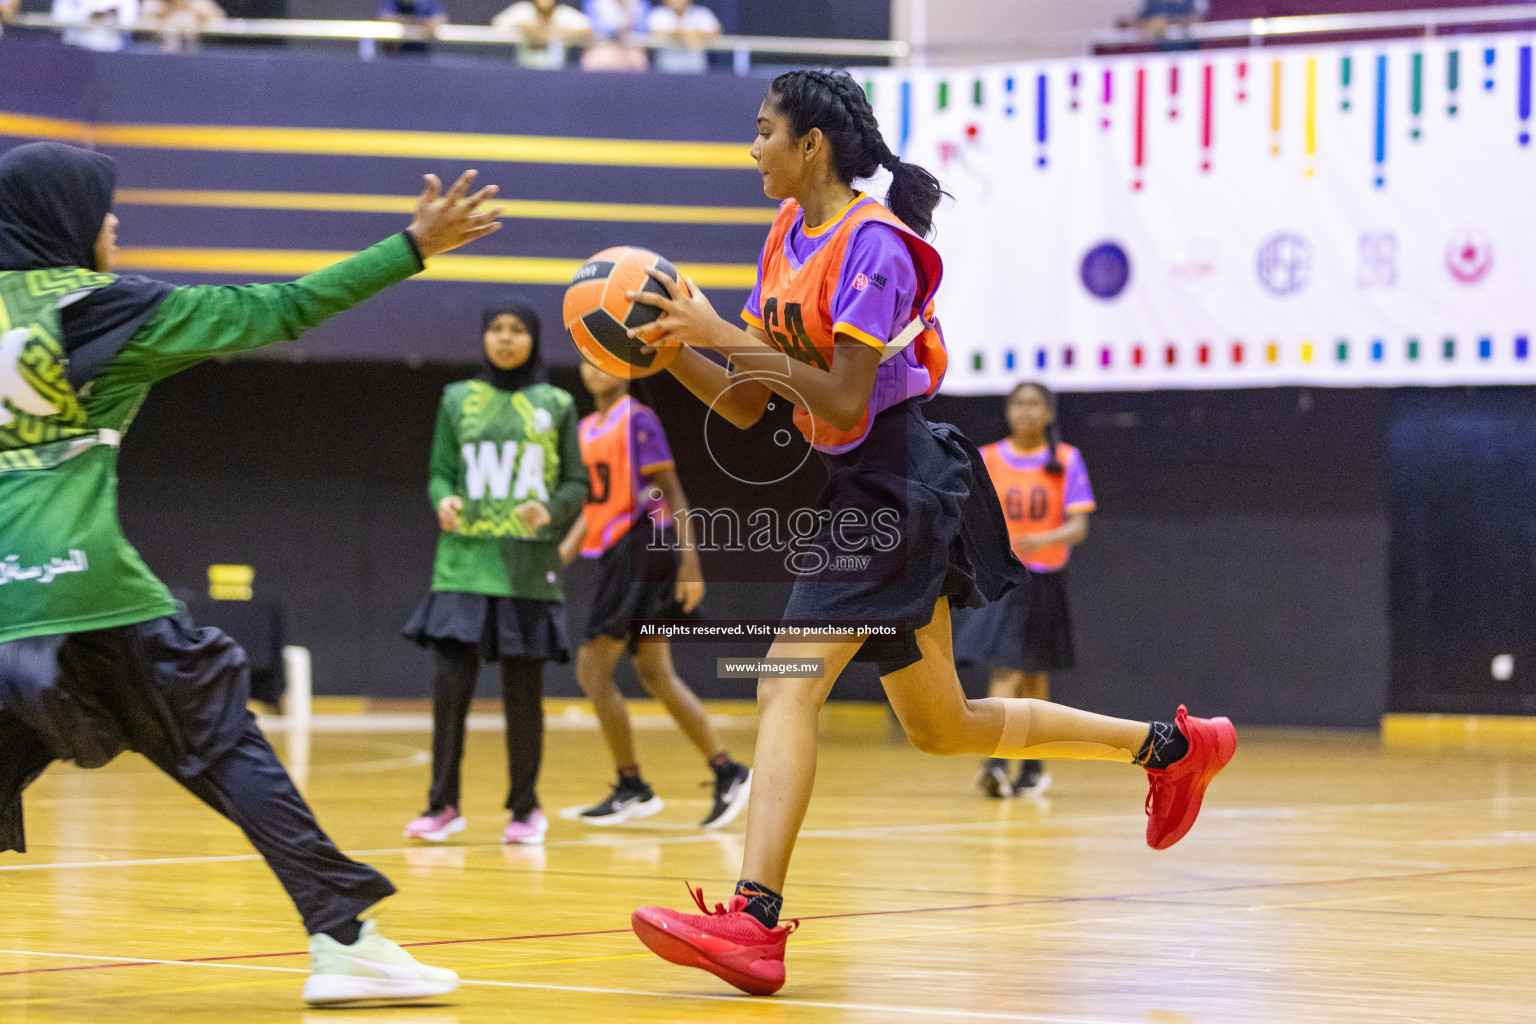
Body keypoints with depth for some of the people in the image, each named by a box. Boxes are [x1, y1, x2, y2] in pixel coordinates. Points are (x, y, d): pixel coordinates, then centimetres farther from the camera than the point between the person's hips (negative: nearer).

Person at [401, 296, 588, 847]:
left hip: (529, 568, -1)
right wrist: (444, 501, -11)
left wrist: (551, 511, -12)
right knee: (451, 682, -6)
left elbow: (576, 484, 8)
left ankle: (525, 808, 13)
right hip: (465, 563, 1)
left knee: (523, 692, 1)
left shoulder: (556, 405, 6)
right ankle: (443, 804, 4)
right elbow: (440, 474, 11)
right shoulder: (458, 400, 8)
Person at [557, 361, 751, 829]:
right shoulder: (588, 428, 16)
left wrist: (689, 562, -18)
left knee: (592, 671, -7)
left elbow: (672, 492, -12)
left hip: (640, 555, -9)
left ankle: (631, 787, 0)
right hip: (617, 561, 9)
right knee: (655, 675, 6)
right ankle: (727, 771, 7)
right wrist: (563, 553, 14)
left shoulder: (637, 420, -9)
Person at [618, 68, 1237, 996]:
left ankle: (755, 921, -26)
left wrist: (722, 331, -22)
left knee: (788, 688, -19)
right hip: (856, 494, 10)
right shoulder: (789, 235, 11)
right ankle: (1171, 746, 28)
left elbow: (845, 402, -22)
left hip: (894, 490, -10)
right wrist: (670, 347, -6)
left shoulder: (873, 242, -15)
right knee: (944, 729, 16)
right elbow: (747, 405, 10)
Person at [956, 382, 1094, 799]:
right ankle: (995, 763, -26)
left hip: (1044, 578, 1)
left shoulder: (1066, 461, 0)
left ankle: (1034, 765, 27)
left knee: (1035, 675, 12)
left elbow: (1078, 527, -8)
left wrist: (1042, 540, -25)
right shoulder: (986, 460, 3)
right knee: (1006, 670, -16)